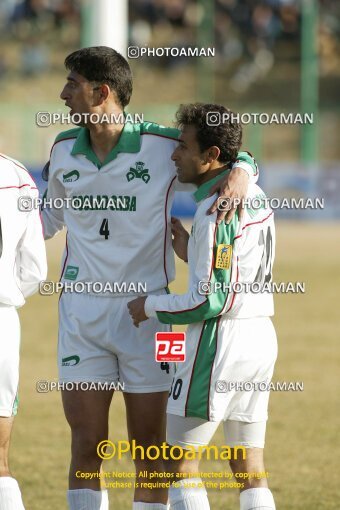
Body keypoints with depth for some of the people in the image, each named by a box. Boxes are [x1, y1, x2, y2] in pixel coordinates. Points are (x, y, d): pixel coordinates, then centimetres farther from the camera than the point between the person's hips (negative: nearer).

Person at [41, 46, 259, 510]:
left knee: (150, 451, 3)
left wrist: (240, 175, -19)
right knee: (86, 448, -1)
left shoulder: (163, 146, -9)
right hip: (82, 312, 2)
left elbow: (235, 157, 3)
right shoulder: (64, 150, 5)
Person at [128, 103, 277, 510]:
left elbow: (210, 302, -19)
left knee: (180, 462, 0)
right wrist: (190, 253, 13)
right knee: (249, 469, 10)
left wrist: (151, 306, -6)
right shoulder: (256, 197, 9)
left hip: (220, 339, -9)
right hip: (261, 337, 9)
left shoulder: (216, 213, -18)